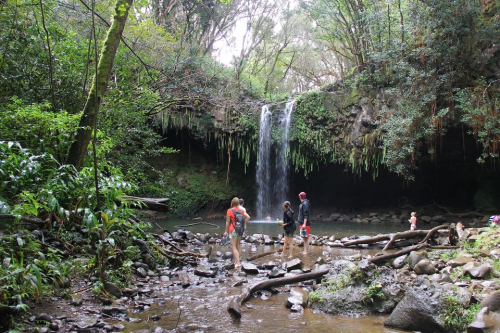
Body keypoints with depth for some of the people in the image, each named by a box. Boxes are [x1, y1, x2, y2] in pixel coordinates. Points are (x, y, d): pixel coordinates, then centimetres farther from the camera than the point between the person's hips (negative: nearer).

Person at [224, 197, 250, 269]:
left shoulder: (230, 211, -9)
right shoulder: (241, 210, 5)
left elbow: (228, 221, -8)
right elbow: (248, 217, -2)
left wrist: (226, 231, -3)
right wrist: (244, 224, 12)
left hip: (233, 230, -6)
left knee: (233, 247, -5)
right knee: (238, 246, 16)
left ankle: (238, 263, -15)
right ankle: (237, 261, 24)